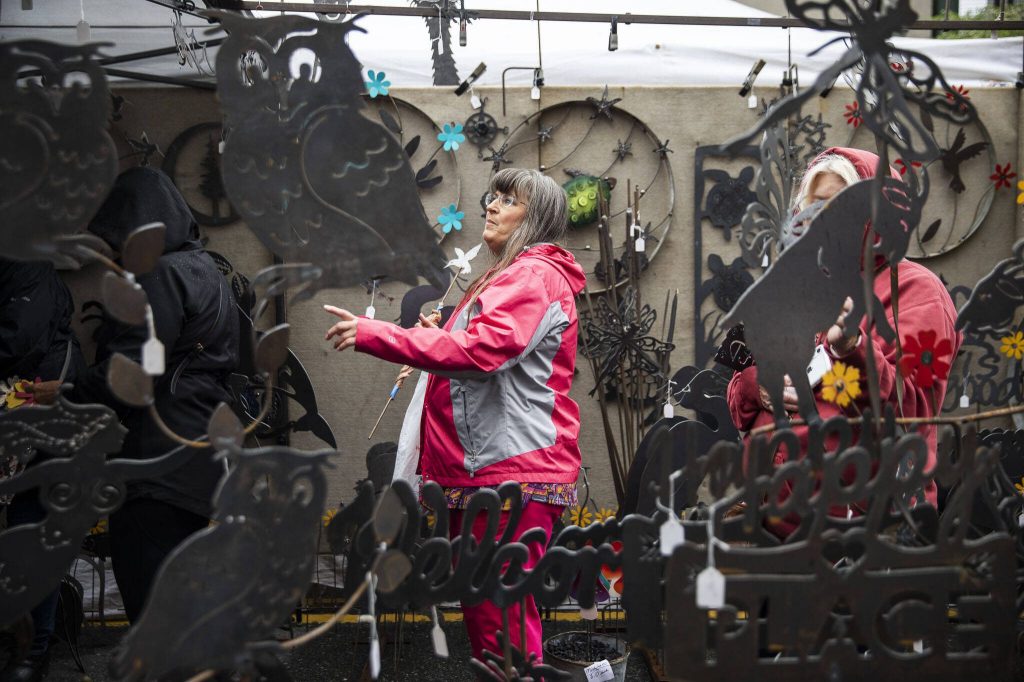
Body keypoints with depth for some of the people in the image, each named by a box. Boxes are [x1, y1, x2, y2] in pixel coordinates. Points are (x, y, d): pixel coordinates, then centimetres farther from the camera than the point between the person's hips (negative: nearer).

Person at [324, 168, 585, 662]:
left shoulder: (533, 275, -9)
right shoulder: (510, 276, 25)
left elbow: (482, 349, -24)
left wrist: (372, 335, -22)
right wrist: (440, 339, 10)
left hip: (515, 469, -11)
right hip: (485, 472, 11)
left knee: (504, 621, -10)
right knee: (482, 612, 13)